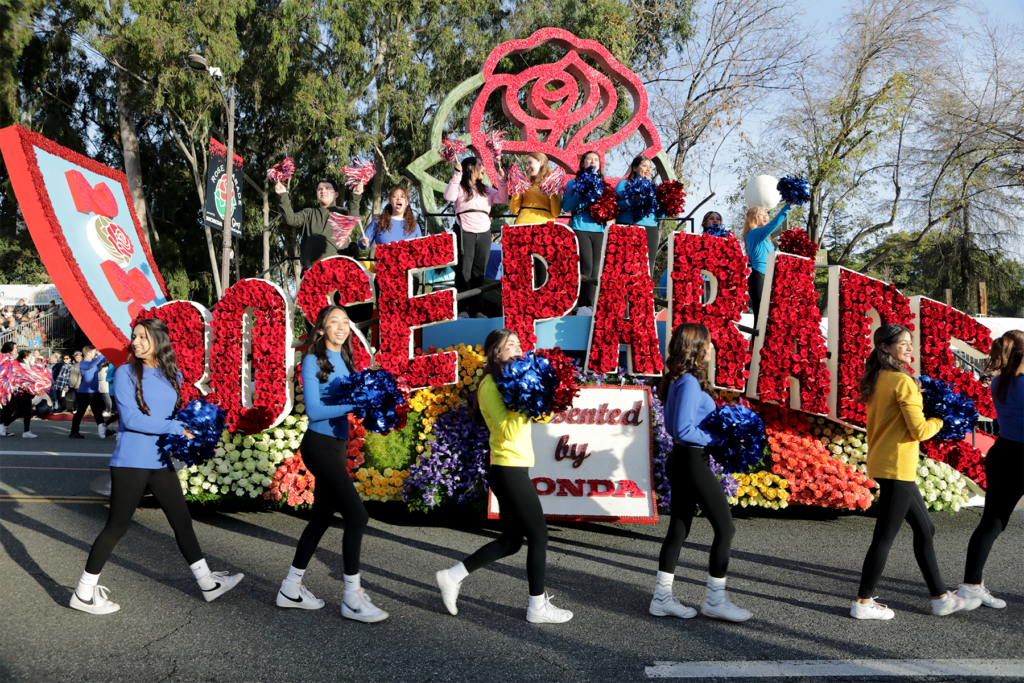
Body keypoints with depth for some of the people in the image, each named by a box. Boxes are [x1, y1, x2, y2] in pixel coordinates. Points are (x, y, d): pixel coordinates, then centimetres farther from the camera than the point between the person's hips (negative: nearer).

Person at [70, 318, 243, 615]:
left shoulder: (173, 375, 9)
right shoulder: (125, 374, -9)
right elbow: (131, 418, -18)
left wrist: (193, 430, -3)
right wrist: (176, 428, -20)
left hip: (161, 462, 6)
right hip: (130, 463, -6)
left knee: (182, 521, 11)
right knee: (116, 526, 2)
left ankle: (208, 583, 22)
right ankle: (84, 593, 16)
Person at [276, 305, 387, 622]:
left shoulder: (345, 362, 12)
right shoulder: (313, 361, -9)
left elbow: (352, 400, 8)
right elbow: (313, 411, -16)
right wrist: (354, 404, -22)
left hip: (338, 445, 8)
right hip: (319, 445, -8)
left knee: (322, 517, 14)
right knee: (357, 515, -13)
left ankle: (291, 589, 26)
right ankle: (352, 598, -5)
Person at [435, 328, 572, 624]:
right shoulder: (490, 385, -13)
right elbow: (509, 431, -22)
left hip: (510, 470, 10)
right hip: (510, 470, -10)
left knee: (511, 541, 14)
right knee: (538, 536, -1)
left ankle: (452, 576, 18)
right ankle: (538, 607, 9)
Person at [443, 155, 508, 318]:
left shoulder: (486, 190, 20)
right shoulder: (460, 187, 2)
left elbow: (502, 198, 12)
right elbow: (449, 196, -17)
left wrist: (501, 180, 5)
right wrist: (457, 174, -19)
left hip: (484, 234, 5)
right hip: (465, 233, -5)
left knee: (479, 273, 5)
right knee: (463, 272, -6)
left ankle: (477, 309, 9)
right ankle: (462, 309, -3)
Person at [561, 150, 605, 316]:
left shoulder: (604, 184, 21)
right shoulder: (574, 183, 13)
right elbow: (566, 206, 2)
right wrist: (581, 195, -10)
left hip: (600, 228, 3)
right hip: (580, 227, -3)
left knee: (596, 268, -3)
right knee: (586, 266, -15)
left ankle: (589, 305, 0)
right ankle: (582, 306, -11)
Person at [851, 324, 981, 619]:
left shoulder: (877, 380, 10)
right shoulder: (903, 382, -17)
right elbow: (920, 430, -18)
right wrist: (939, 420, 2)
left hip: (881, 462, 10)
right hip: (897, 468, -10)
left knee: (925, 528, 17)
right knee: (885, 536, -1)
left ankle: (941, 597, 25)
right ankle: (863, 603, 8)